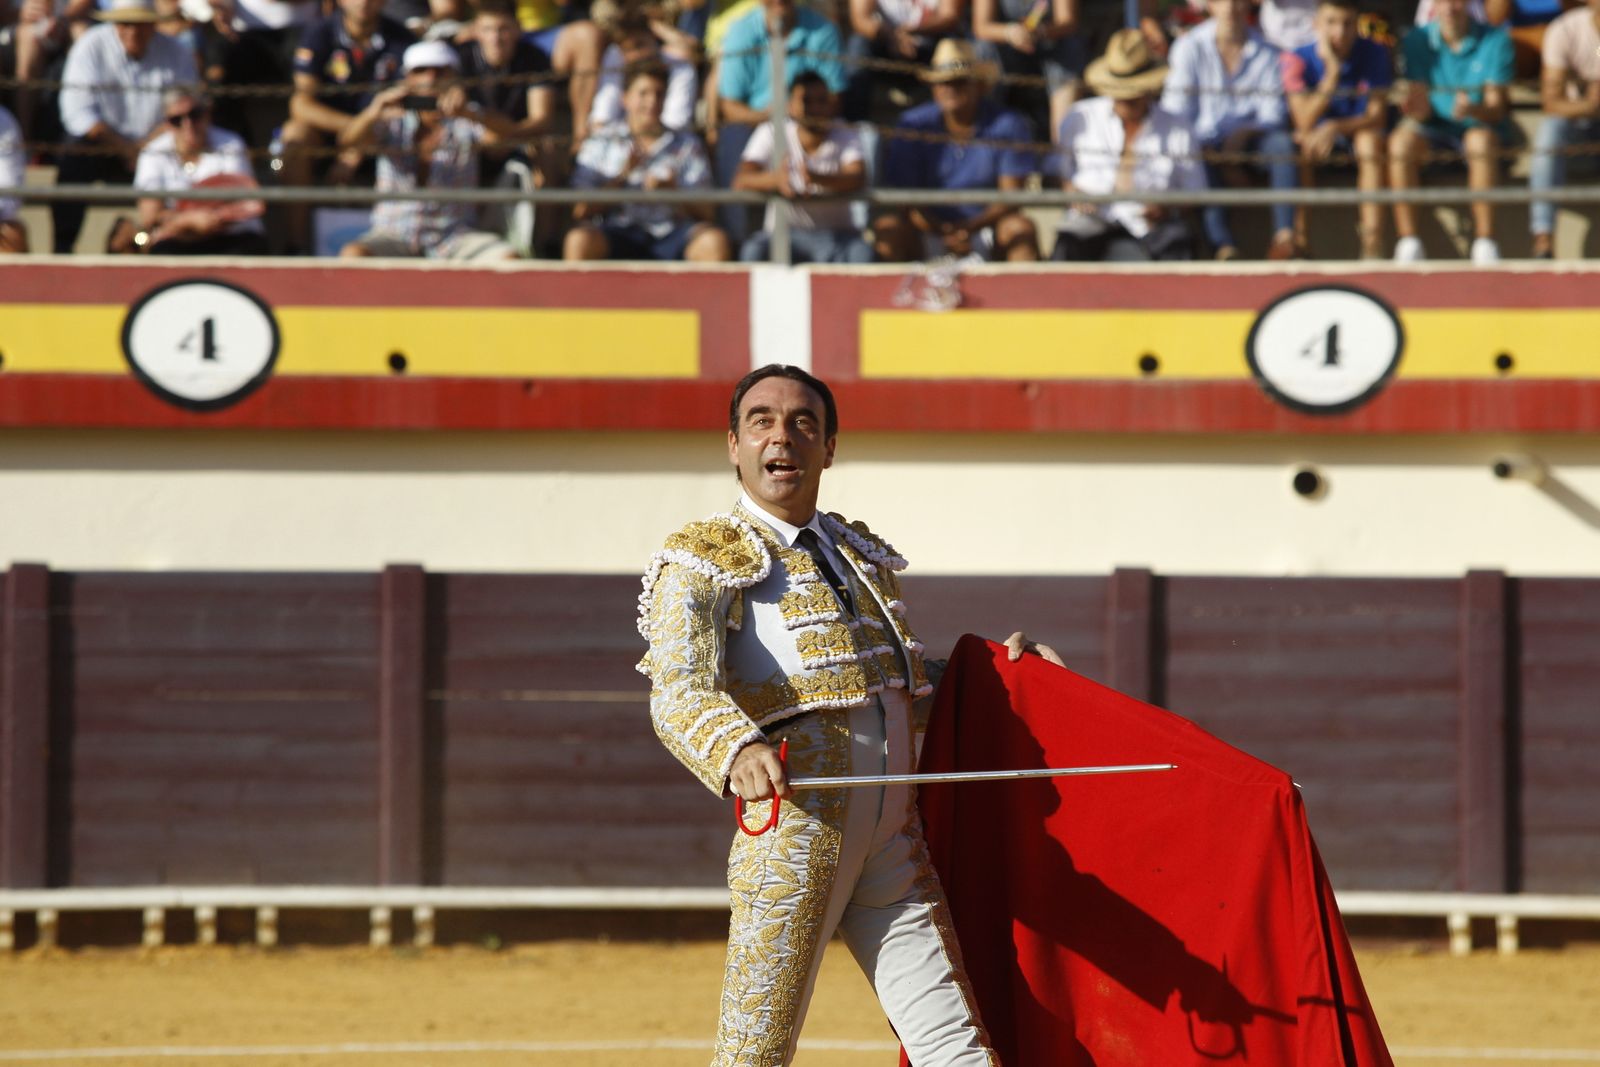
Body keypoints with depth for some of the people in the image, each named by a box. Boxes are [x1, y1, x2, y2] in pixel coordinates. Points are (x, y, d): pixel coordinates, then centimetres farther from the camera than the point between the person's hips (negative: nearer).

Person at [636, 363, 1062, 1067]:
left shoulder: (864, 553, 24)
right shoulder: (703, 561, 1)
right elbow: (679, 691, -18)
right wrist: (740, 749, -39)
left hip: (894, 837, 6)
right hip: (794, 824, -6)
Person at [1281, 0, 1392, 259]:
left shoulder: (1374, 55, -9)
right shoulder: (1298, 60, -11)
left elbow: (1377, 117, -16)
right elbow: (1305, 122, -21)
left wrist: (1335, 128, -32)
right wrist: (1332, 72, -28)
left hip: (1358, 131, -1)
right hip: (1318, 134, 1)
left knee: (1370, 139, -35)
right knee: (1299, 144, -32)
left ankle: (1373, 244, -42)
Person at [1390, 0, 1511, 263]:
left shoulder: (1495, 41, -7)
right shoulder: (1416, 41, -4)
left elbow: (1496, 108, -11)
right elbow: (1418, 110, -6)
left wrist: (1472, 110, -35)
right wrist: (1419, 109, -32)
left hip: (1479, 125, -1)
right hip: (1433, 123, 1)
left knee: (1481, 142, -37)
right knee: (1400, 142, -31)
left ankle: (1485, 244, -35)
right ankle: (1408, 242, -29)